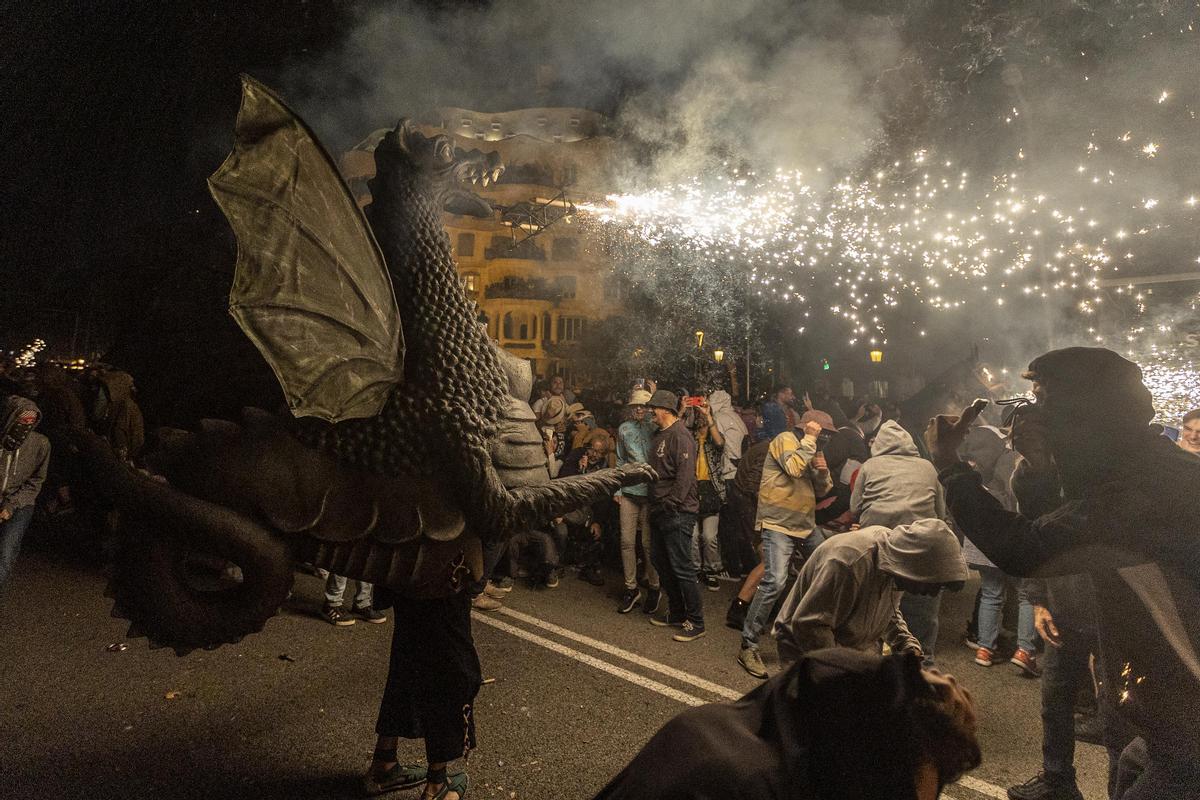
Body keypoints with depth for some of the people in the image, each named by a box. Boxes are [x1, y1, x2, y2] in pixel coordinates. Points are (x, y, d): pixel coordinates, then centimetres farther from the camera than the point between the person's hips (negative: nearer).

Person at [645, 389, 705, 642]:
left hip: (677, 513, -10)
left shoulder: (680, 436, -14)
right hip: (660, 512, 10)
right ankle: (676, 614, 29)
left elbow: (685, 475, -21)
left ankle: (696, 622, 6)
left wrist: (670, 504, -19)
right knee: (662, 564, 16)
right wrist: (655, 506, 14)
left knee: (682, 568, -5)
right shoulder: (660, 436, 16)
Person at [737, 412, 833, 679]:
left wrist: (823, 471, -2)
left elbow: (822, 490, 19)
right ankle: (748, 646, -13)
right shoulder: (786, 439, -6)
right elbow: (794, 468, -24)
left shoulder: (810, 449, 19)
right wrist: (810, 438, -14)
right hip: (779, 524, -9)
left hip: (806, 525, 9)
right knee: (774, 582, -22)